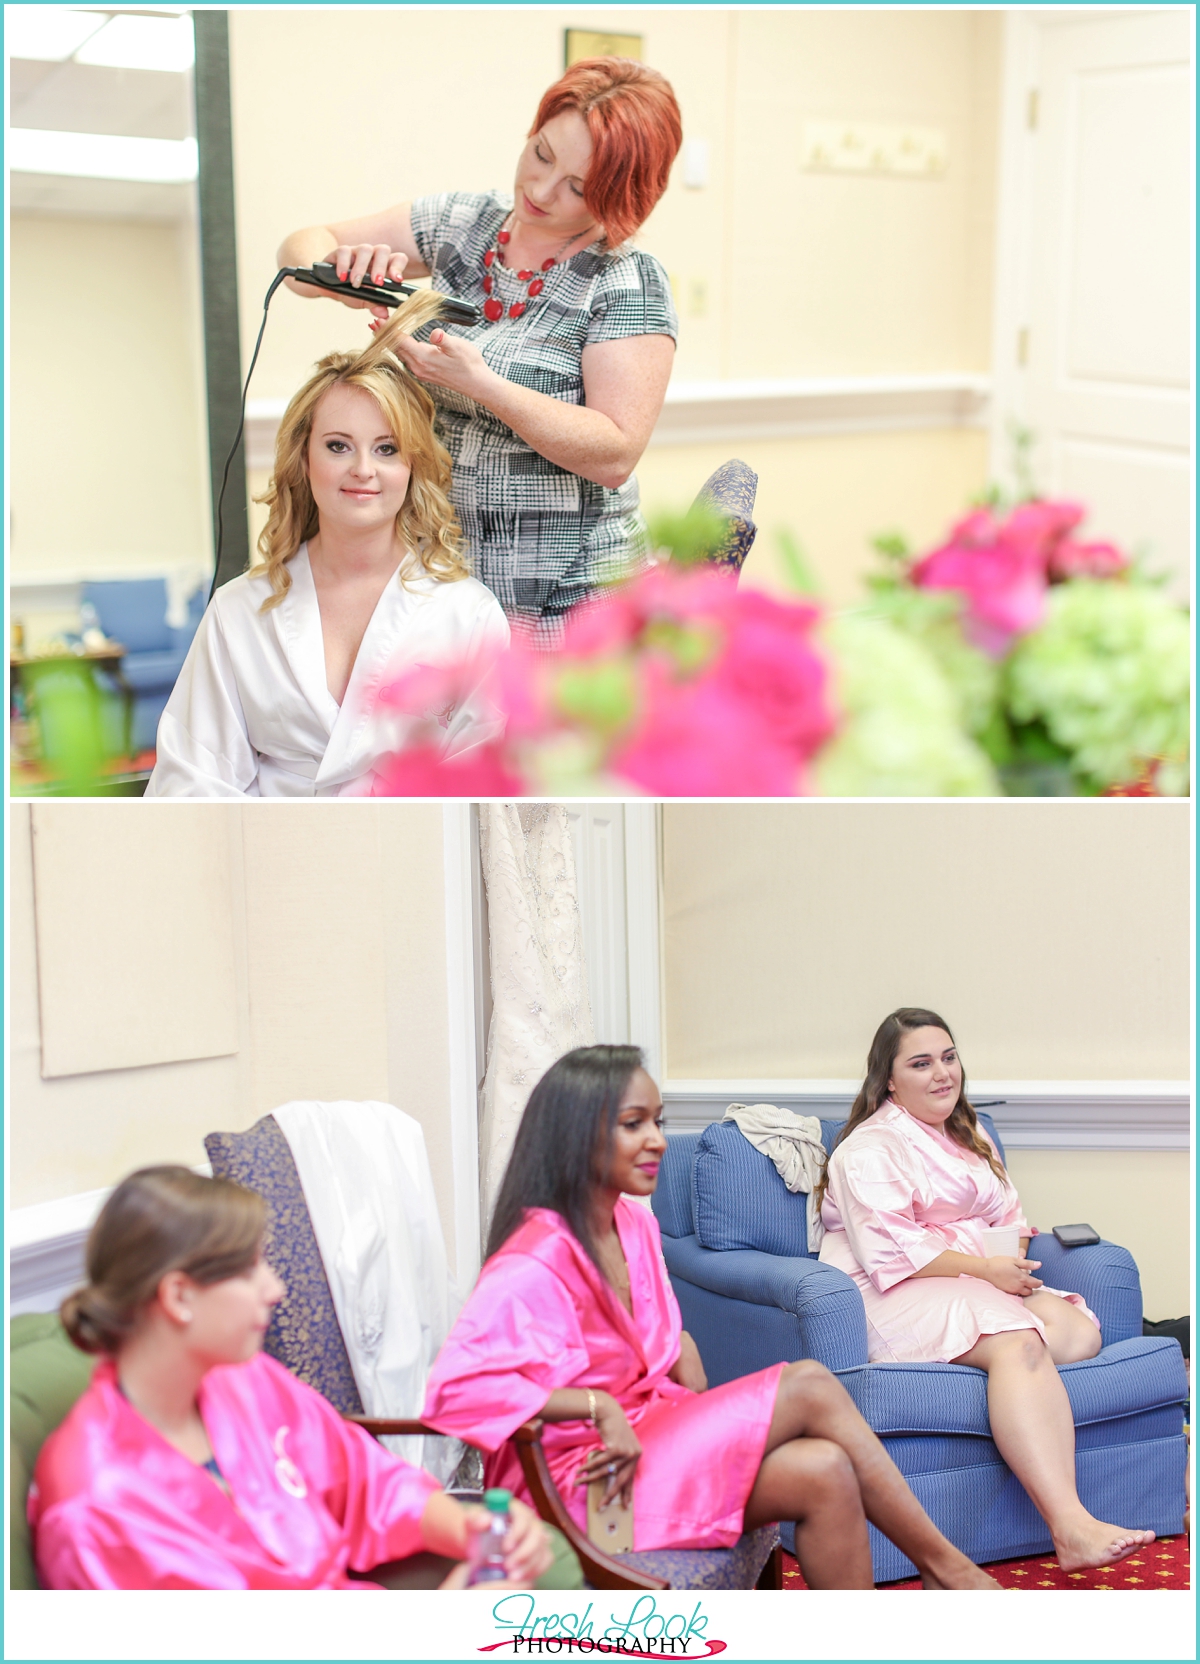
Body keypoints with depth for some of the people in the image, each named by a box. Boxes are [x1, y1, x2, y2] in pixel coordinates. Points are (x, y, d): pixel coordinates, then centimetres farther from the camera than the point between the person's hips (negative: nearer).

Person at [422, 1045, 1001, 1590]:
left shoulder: (634, 1223, 8)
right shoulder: (537, 1261, -19)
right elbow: (454, 1390, -28)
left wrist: (704, 1415, 0)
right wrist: (597, 1407, -27)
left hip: (646, 1431, 8)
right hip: (576, 1479, -8)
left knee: (825, 1470, -17)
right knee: (810, 1387, -17)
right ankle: (948, 1568, -3)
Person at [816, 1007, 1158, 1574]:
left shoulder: (968, 1136, 25)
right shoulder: (869, 1149, -4)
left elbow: (1010, 1215, 21)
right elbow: (890, 1252, -15)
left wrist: (1014, 1258, -3)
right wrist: (985, 1269, -19)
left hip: (988, 1283, 8)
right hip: (897, 1298, -8)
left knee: (1080, 1333, -21)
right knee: (1017, 1342, -34)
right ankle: (1071, 1528, -44)